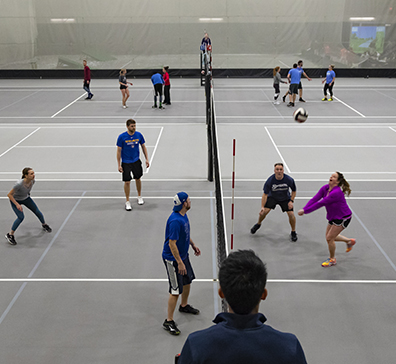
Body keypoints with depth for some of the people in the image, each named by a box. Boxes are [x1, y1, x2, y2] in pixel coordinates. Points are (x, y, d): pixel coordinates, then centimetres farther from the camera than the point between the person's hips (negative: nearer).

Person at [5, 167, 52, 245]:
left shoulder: (32, 181, -21)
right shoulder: (19, 184, -39)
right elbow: (9, 195, -29)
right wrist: (17, 204, -33)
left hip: (26, 198, 5)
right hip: (15, 200, -5)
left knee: (38, 212, 4)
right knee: (21, 217, -21)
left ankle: (44, 224, 35)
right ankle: (10, 235, -3)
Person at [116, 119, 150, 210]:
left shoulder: (139, 135, -5)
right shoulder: (122, 137, -14)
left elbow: (143, 147, 6)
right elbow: (119, 151, -9)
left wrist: (147, 159, 1)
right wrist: (119, 165, -11)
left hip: (136, 161, 3)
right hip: (126, 163, -3)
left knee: (138, 179, 15)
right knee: (127, 182, 0)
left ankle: (139, 197, 36)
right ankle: (127, 202, 13)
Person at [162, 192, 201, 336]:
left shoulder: (183, 215, 1)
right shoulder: (175, 221, -30)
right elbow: (172, 244, -27)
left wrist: (193, 245, 25)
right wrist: (179, 263, -24)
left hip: (183, 254, 10)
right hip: (173, 259, -10)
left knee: (188, 280, 25)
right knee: (176, 291, -4)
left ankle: (184, 305, 49)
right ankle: (169, 321, 8)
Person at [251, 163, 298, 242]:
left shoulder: (289, 180, -25)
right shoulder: (270, 181, -27)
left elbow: (294, 191, -5)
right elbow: (265, 194, -21)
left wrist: (291, 201, -16)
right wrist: (262, 207, -28)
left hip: (285, 198, 0)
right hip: (272, 197, 0)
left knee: (291, 214, -14)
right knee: (264, 211, -15)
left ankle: (293, 233, 11)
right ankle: (258, 224, 18)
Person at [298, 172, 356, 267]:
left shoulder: (336, 192, -32)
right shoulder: (325, 188, -7)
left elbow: (321, 203, -33)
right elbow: (314, 199, -14)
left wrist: (305, 211, -30)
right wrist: (304, 209, -28)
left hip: (343, 218, -9)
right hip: (333, 217, 9)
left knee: (329, 238, -5)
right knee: (329, 237, 17)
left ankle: (332, 259, 19)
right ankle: (349, 241, 41)